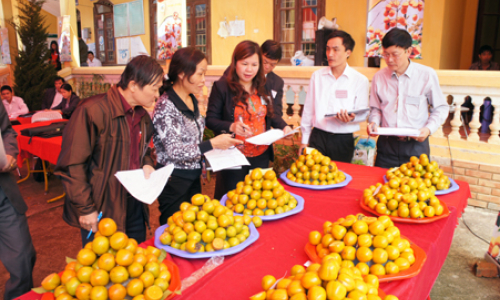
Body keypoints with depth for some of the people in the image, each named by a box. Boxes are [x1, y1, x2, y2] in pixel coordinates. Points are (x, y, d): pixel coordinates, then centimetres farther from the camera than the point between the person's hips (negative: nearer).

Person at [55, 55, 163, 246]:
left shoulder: (142, 117, 8)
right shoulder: (94, 111, -18)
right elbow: (71, 165, -17)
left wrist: (147, 165, 3)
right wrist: (85, 209, -16)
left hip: (135, 207, 7)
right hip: (101, 214, -7)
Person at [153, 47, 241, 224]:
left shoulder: (192, 100, 5)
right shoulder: (165, 106, -19)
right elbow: (174, 151, -24)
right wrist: (212, 144, -29)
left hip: (193, 177, 8)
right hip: (173, 181, -8)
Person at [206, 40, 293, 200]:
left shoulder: (262, 87, 7)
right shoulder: (221, 86, -9)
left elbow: (272, 114, 14)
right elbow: (210, 119, -10)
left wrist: (284, 126, -6)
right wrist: (231, 126, -27)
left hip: (261, 156, 5)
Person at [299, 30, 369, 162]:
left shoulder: (360, 80, -1)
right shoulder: (317, 76, 7)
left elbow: (363, 113, 0)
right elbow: (308, 109, 10)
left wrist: (351, 118, -23)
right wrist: (304, 140, 9)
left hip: (343, 140, -1)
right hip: (317, 136, 2)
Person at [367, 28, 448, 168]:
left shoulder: (427, 75, 0)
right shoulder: (379, 77, 5)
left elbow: (441, 108, 7)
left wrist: (429, 128, -8)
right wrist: (374, 122, -4)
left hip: (416, 145, -1)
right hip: (386, 145, 2)